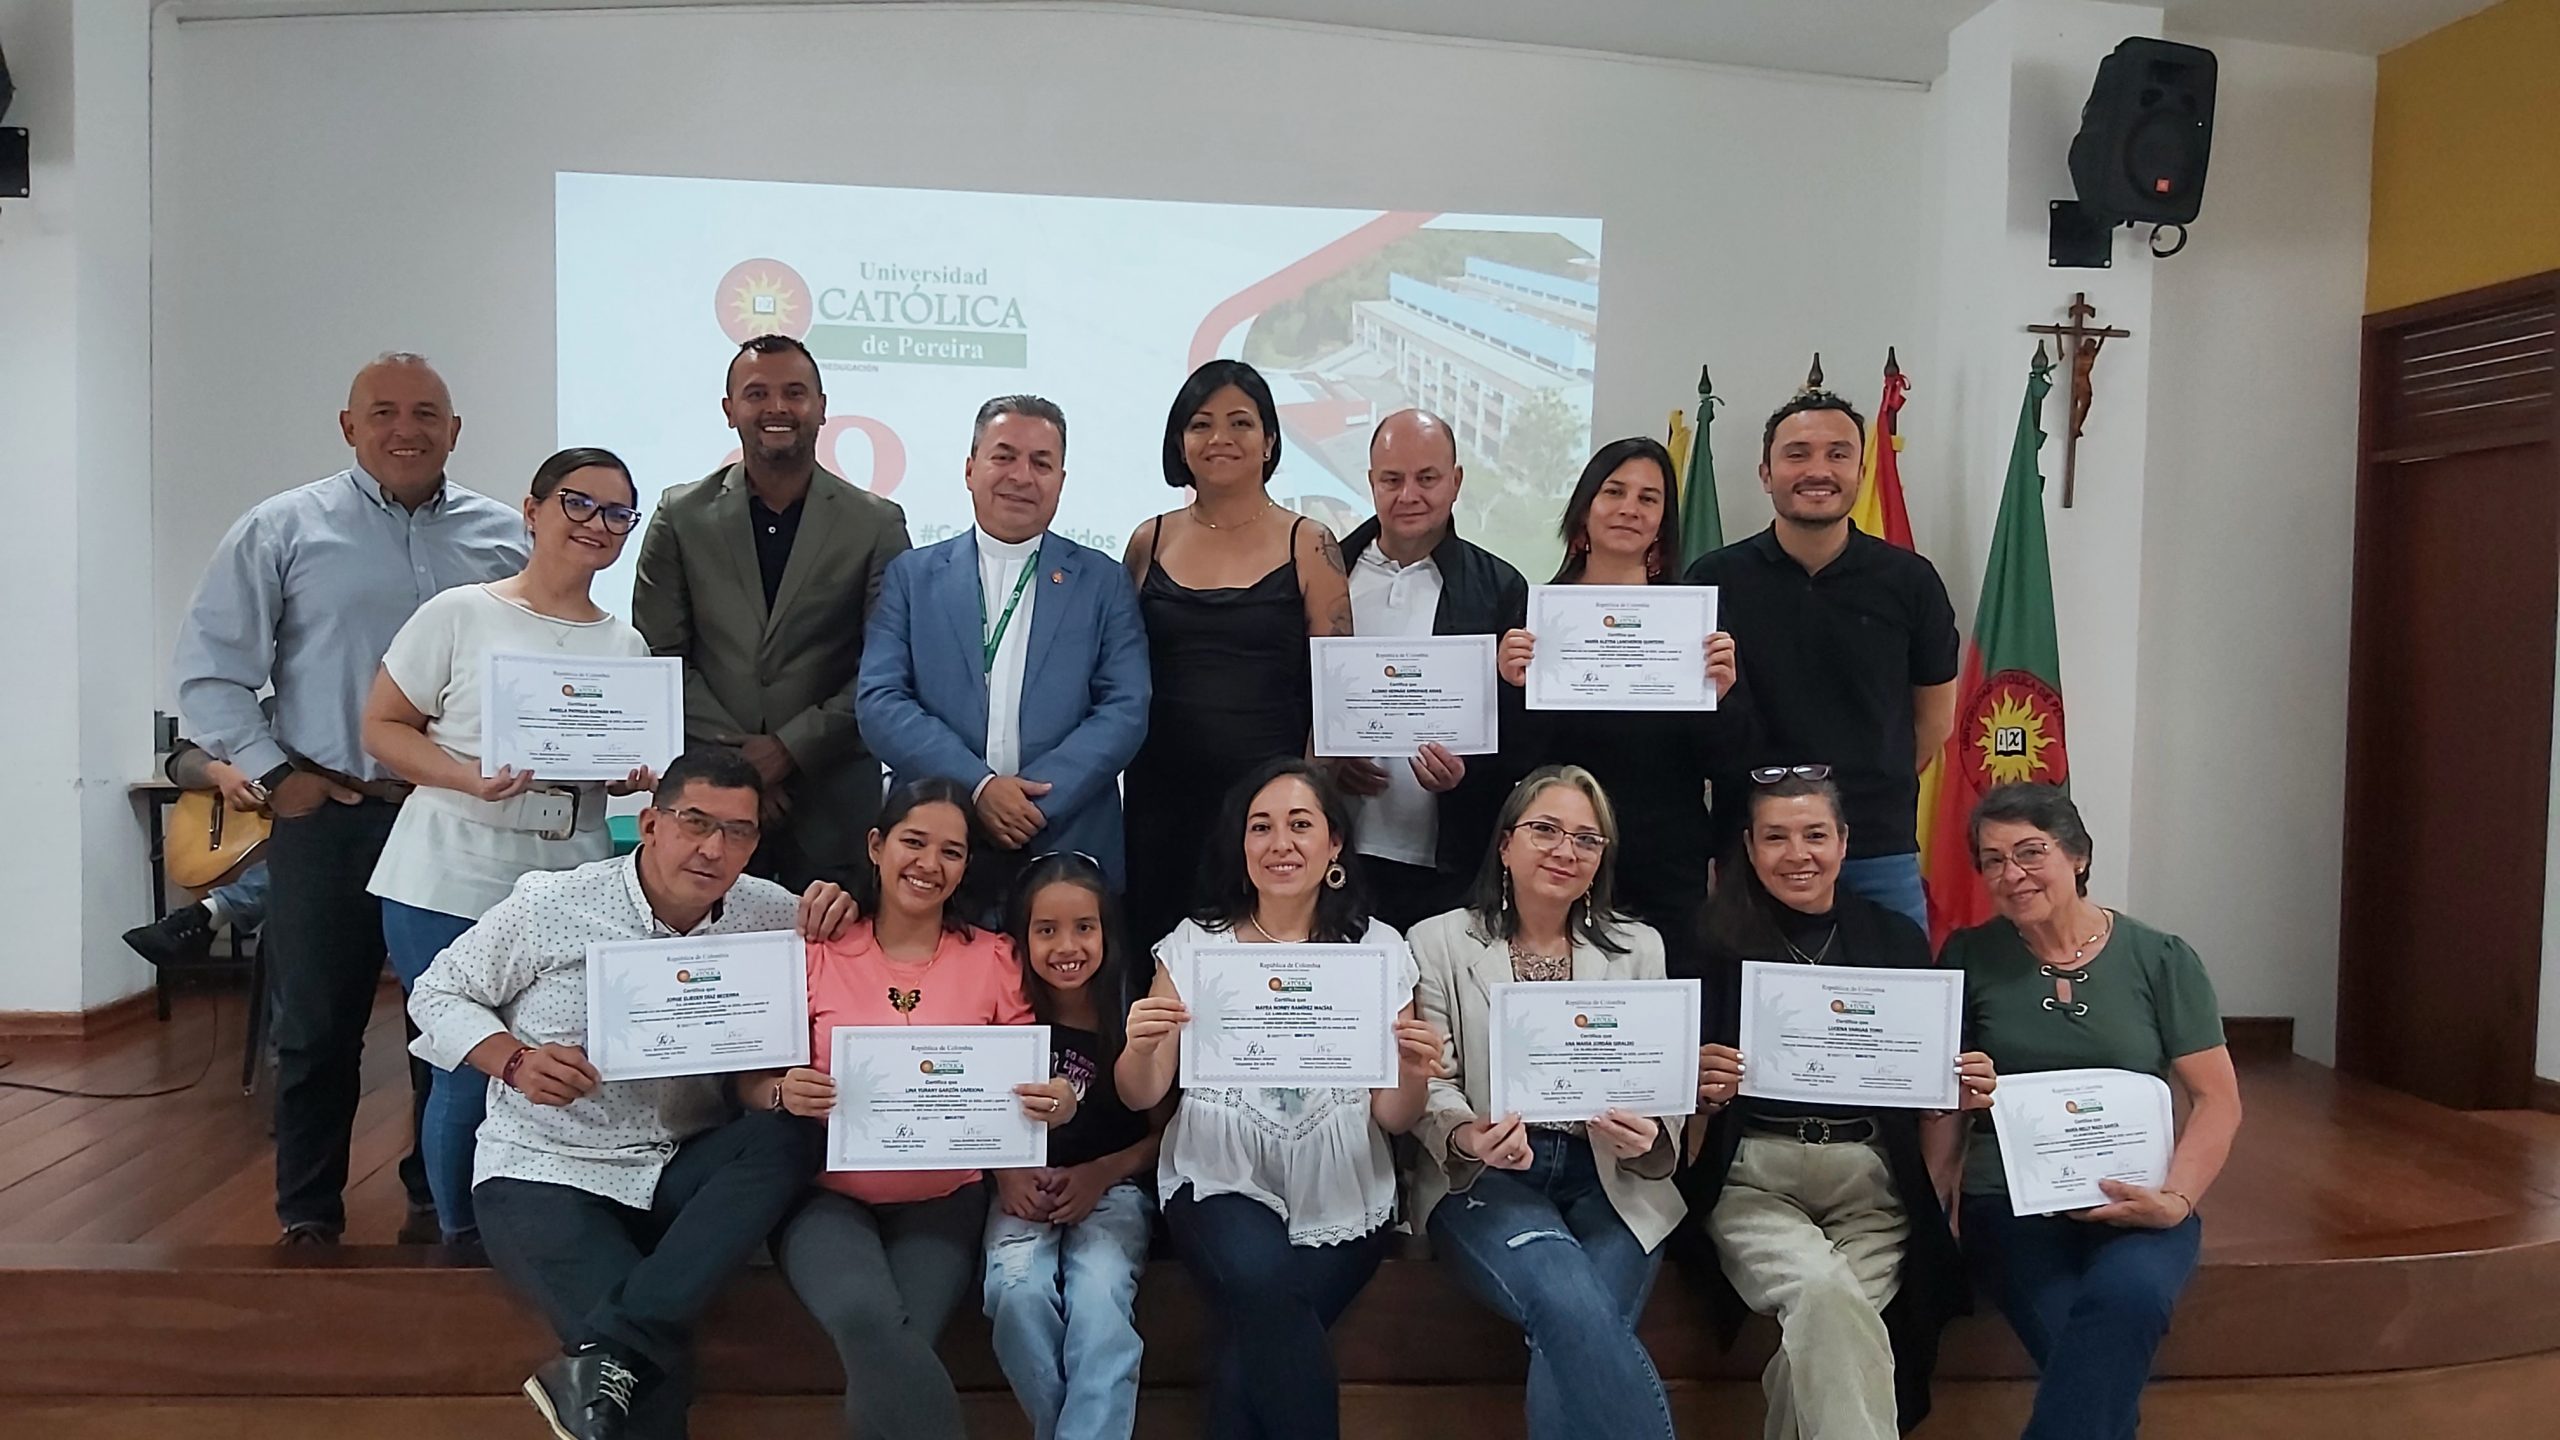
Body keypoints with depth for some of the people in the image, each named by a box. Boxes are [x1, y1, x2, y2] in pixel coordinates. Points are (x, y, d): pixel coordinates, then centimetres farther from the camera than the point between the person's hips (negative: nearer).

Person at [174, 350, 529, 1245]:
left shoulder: (505, 538, 7)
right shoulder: (284, 530, 2)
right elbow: (209, 670, 3)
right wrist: (273, 773, -4)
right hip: (327, 814, -1)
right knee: (317, 1025, 8)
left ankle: (440, 1199, 26)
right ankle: (308, 1213, 23)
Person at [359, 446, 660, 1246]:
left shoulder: (626, 644, 10)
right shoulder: (459, 613, -3)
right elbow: (383, 728, -1)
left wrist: (637, 776, -5)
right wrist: (469, 778, -18)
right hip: (451, 889, -3)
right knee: (471, 1074, -1)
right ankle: (462, 1241, 23)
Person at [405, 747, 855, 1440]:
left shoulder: (769, 914, 0)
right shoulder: (554, 904, -8)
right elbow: (436, 994, 3)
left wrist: (833, 919, -11)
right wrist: (515, 1061, -17)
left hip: (684, 1169, 5)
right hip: (545, 1171, -4)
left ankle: (603, 1367, -32)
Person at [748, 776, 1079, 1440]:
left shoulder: (995, 959, 3)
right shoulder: (818, 951, 0)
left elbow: (1028, 1085, 4)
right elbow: (748, 1082, 1)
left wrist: (1058, 1104, -19)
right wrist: (784, 1093, -22)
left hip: (943, 1196, 1)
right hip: (829, 1190, 0)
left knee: (893, 1349, -24)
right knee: (868, 1320, -30)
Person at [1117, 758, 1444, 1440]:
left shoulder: (1379, 948, 4)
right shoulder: (1195, 944, 3)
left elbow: (1393, 1119, 4)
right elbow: (1142, 1095, 1)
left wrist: (1413, 1075, -19)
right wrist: (1139, 1047, -21)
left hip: (1340, 1195, 0)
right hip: (1223, 1181, 0)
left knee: (1256, 1348, -23)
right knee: (1265, 1282, -29)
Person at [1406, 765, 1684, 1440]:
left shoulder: (1638, 948, 12)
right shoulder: (1440, 942, 4)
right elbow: (1431, 1088, 1)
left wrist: (1647, 1136, -16)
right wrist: (1462, 1138, -22)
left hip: (1610, 1181, 2)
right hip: (1483, 1179, -2)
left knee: (1573, 1336, -26)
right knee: (1571, 1305, -30)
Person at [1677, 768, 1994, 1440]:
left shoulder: (1898, 940, 12)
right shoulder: (1716, 944, 4)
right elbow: (1693, 1107, 5)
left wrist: (1961, 1092, -7)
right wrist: (1705, 1089, -17)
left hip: (1872, 1183, 2)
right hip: (1754, 1176, -1)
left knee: (1819, 1335, -23)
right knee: (1826, 1292, -30)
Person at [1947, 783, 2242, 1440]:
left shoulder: (2162, 960, 5)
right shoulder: (1970, 957, 6)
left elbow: (2218, 1099, 2)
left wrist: (2176, 1198, -13)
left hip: (2138, 1205, 1)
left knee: (2127, 1295, -33)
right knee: (2099, 1362, -27)